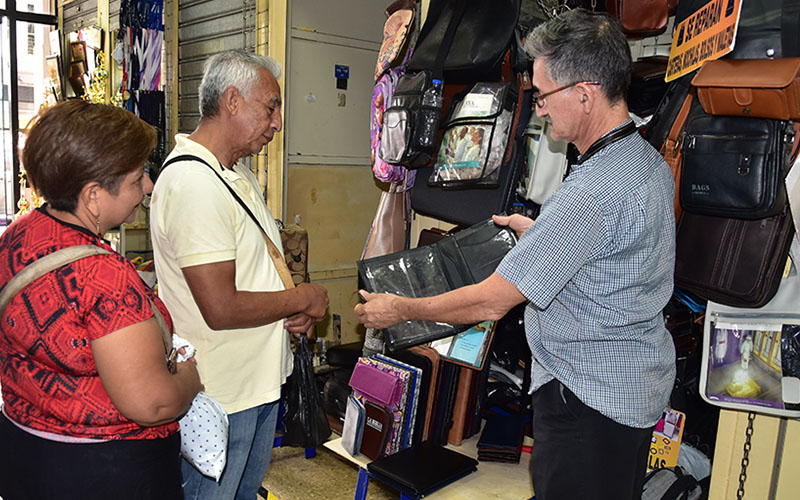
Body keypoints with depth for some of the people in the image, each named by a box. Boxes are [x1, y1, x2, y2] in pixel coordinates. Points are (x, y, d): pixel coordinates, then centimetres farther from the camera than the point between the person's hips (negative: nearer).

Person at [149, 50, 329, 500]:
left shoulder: (241, 174, 8)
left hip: (262, 376, 9)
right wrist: (304, 299, -15)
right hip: (219, 393, -9)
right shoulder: (191, 182, -26)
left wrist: (295, 311, -1)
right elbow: (221, 309, -30)